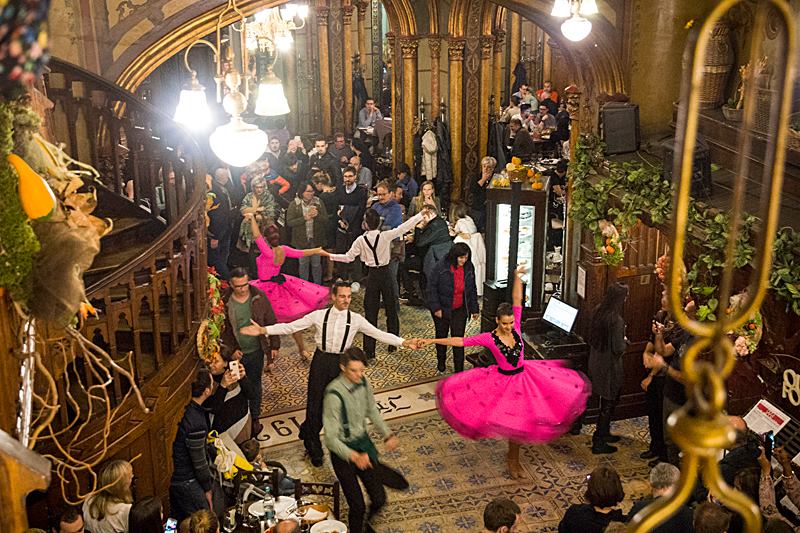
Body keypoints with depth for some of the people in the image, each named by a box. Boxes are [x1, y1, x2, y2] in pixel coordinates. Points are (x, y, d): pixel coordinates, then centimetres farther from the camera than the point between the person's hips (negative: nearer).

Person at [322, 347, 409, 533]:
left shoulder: (363, 382, -8)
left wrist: (387, 435, -1)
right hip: (342, 450, -5)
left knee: (379, 499, 7)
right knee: (357, 506, -5)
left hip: (363, 442, 5)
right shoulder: (334, 394, -28)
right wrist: (354, 457, -37)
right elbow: (331, 438, -25)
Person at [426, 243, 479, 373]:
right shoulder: (441, 267, -18)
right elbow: (431, 287, -13)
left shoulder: (469, 267, -6)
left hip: (460, 310, 2)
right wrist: (436, 308, -16)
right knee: (441, 336, 17)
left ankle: (459, 369, 7)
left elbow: (472, 289, 5)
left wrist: (474, 309, 7)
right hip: (442, 309, -2)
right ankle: (441, 361, 39)